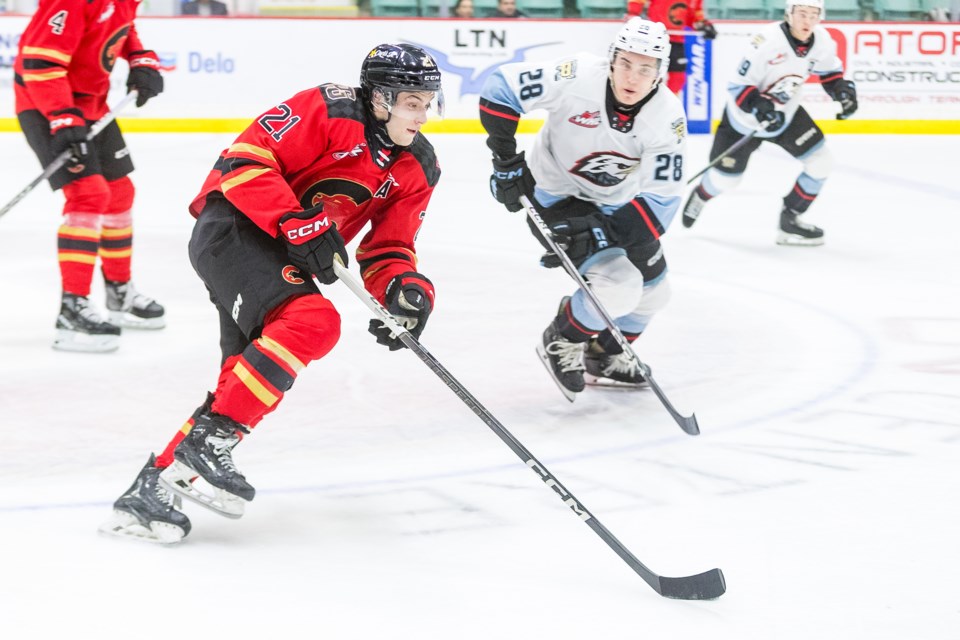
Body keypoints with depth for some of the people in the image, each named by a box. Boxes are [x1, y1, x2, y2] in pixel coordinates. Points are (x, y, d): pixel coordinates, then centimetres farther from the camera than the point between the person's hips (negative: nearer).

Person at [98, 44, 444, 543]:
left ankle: (154, 483, 4)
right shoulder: (329, 110, -16)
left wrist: (405, 287, -13)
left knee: (247, 378, 0)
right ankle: (208, 442, -24)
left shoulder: (417, 169, 7)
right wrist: (299, 222, -26)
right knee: (313, 322, -28)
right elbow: (245, 160, -19)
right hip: (235, 228, -9)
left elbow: (388, 246, 9)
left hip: (287, 256, 9)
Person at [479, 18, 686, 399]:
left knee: (652, 290, 14)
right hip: (556, 196, -5)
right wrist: (505, 158, -25)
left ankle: (606, 356, 41)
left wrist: (599, 231, -33)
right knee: (618, 286, -20)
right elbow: (502, 87, -24)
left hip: (615, 203, 5)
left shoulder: (667, 118, -23)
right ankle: (561, 344, 8)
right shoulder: (578, 79, -31)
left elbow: (659, 200, -22)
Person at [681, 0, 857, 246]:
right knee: (724, 179, 6)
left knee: (820, 162, -5)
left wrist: (843, 90, -9)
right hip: (745, 116, -5)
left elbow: (829, 70, 7)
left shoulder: (821, 40, -15)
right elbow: (738, 85, -28)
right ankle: (699, 198, 43)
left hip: (786, 113, 5)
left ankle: (790, 220, 10)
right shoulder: (768, 41, -33)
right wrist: (759, 106, -43)